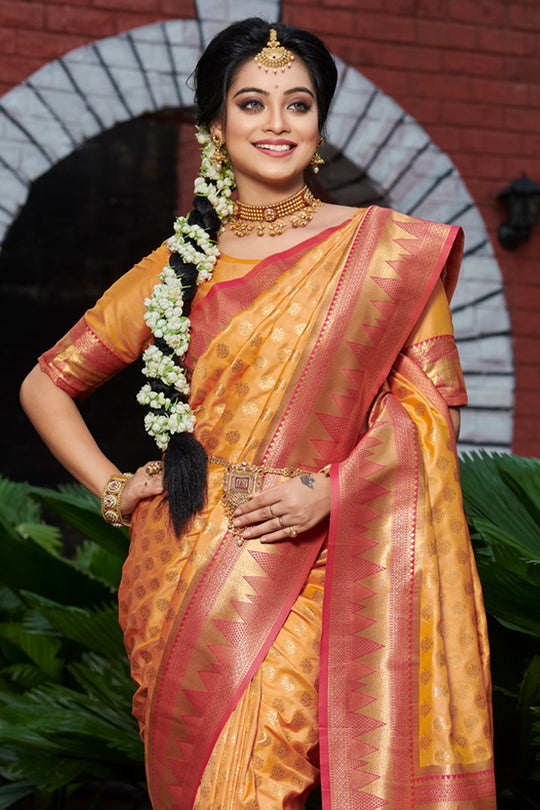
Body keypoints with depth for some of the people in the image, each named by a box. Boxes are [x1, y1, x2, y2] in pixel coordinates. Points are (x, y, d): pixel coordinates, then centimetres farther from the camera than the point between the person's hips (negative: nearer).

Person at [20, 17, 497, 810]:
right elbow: (45, 384, 17)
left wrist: (327, 489, -13)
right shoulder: (179, 268, 8)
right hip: (186, 572, 2)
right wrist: (114, 490, 5)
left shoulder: (385, 247, 3)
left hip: (312, 569, -2)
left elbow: (434, 406, 0)